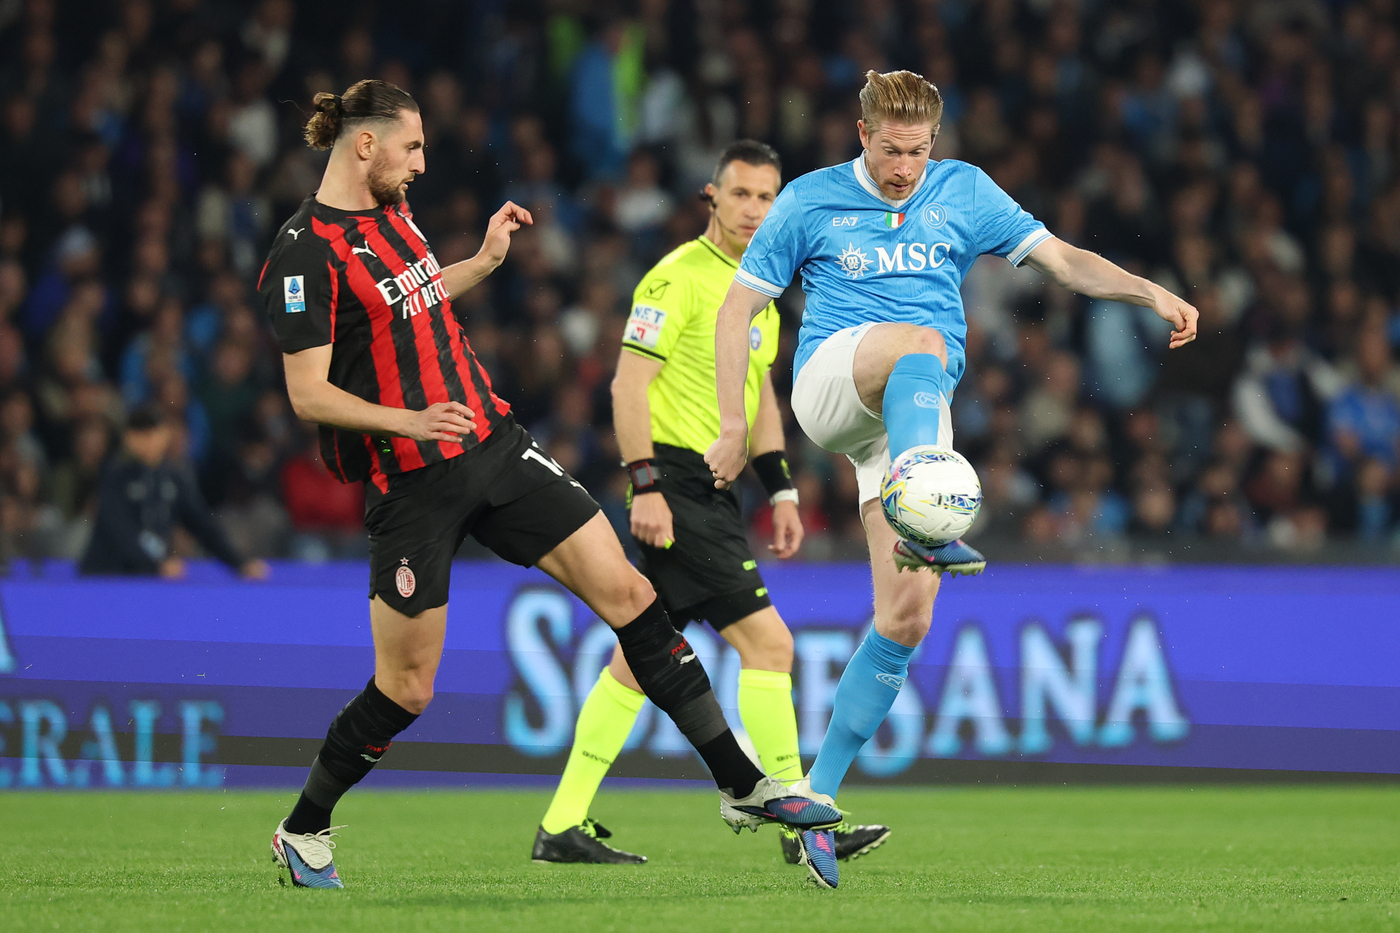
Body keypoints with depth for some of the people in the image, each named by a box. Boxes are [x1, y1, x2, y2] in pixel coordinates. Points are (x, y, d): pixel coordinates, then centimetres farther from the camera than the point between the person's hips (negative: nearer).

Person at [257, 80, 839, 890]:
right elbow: (308, 394, -19)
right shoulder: (307, 252, -16)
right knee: (406, 690, -1)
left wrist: (485, 262, 27)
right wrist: (409, 421, -30)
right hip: (412, 483, -8)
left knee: (627, 592, 0)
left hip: (494, 444, 8)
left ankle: (743, 786, 3)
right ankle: (302, 833, 22)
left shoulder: (390, 211, 10)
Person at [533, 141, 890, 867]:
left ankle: (564, 826, 13)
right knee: (766, 639, -12)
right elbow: (629, 383, -15)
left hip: (713, 491, 9)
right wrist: (645, 486, -21)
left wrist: (780, 489, 20)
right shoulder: (680, 276, -11)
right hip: (676, 485, -9)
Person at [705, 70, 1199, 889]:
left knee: (907, 620, -9)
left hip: (918, 418, 3)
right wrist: (735, 424, 3)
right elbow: (740, 307, 10)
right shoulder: (810, 201, 7)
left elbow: (1062, 259, 7)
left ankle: (818, 799, 0)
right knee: (921, 342, -38)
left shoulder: (964, 192, 12)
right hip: (829, 379, -3)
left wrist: (1150, 293, -10)